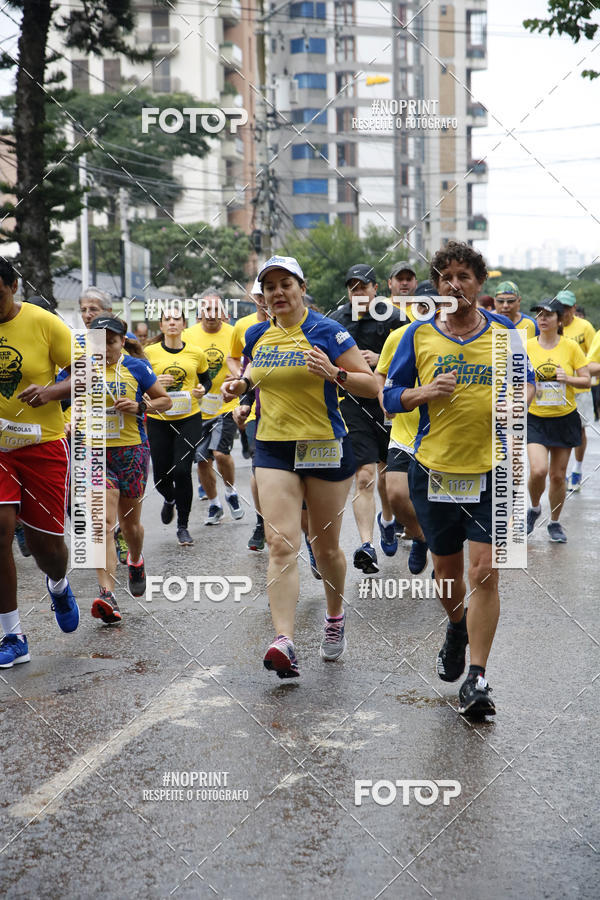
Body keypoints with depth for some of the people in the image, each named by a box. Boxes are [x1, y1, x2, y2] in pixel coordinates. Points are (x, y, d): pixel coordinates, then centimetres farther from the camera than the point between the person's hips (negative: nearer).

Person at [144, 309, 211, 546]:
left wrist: (202, 389, -6)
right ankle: (170, 500, 43)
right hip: (158, 420, 1)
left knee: (182, 471, -10)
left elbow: (206, 379, 16)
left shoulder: (196, 353, 2)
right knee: (161, 475, 4)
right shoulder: (149, 353, -1)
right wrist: (154, 383, -18)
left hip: (189, 419, 0)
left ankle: (183, 527, 6)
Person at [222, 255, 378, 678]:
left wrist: (334, 374, -25)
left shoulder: (326, 331, -8)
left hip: (325, 446, -3)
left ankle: (336, 617, 37)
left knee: (326, 547, 9)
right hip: (273, 448, 3)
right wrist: (241, 384, 6)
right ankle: (284, 642, -20)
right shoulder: (257, 336, 7)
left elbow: (372, 385, -9)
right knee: (281, 544, -12)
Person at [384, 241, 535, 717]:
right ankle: (457, 630, 46)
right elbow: (390, 397, 6)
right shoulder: (419, 334, 2)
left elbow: (526, 382, 16)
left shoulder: (505, 331, 3)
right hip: (434, 469, 1)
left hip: (490, 470, -1)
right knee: (447, 569, 14)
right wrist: (426, 392, -14)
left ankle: (477, 680, -2)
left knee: (484, 573, -10)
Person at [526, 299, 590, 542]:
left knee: (558, 475, 7)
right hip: (536, 419, -1)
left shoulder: (571, 346, -3)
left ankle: (554, 523, 27)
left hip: (565, 418, 1)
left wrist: (568, 378, -18)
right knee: (538, 470, -18)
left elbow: (587, 380, 0)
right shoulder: (527, 346, -2)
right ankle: (534, 508, 12)